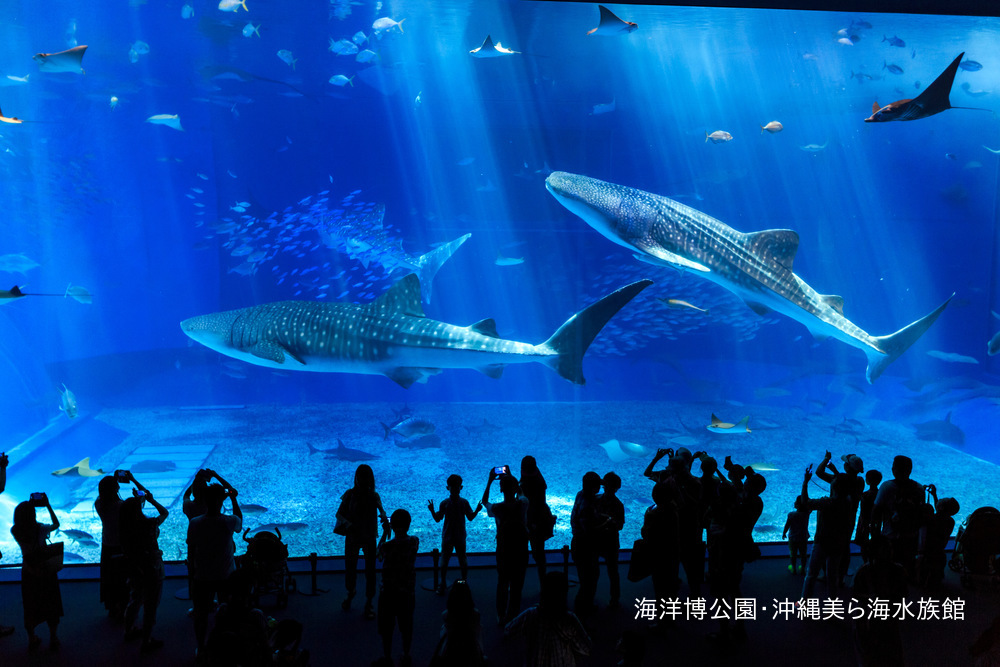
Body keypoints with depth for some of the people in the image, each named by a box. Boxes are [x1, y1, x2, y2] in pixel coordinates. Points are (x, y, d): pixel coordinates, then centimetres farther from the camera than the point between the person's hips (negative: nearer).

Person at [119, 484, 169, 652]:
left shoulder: (126, 524, -11)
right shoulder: (149, 524, -28)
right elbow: (165, 512, -9)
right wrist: (151, 500, -7)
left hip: (134, 568, 7)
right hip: (151, 570, -7)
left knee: (135, 600, 28)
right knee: (150, 606, 9)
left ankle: (129, 631, 46)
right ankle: (147, 641, 19)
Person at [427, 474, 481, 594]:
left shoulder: (464, 502, -5)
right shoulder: (444, 503, -6)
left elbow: (470, 518, 1)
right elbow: (438, 519, -1)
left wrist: (477, 510, -16)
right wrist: (432, 511, -18)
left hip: (460, 537, 0)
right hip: (447, 536, 0)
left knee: (463, 561, 9)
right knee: (444, 561, 7)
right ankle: (443, 584, 22)